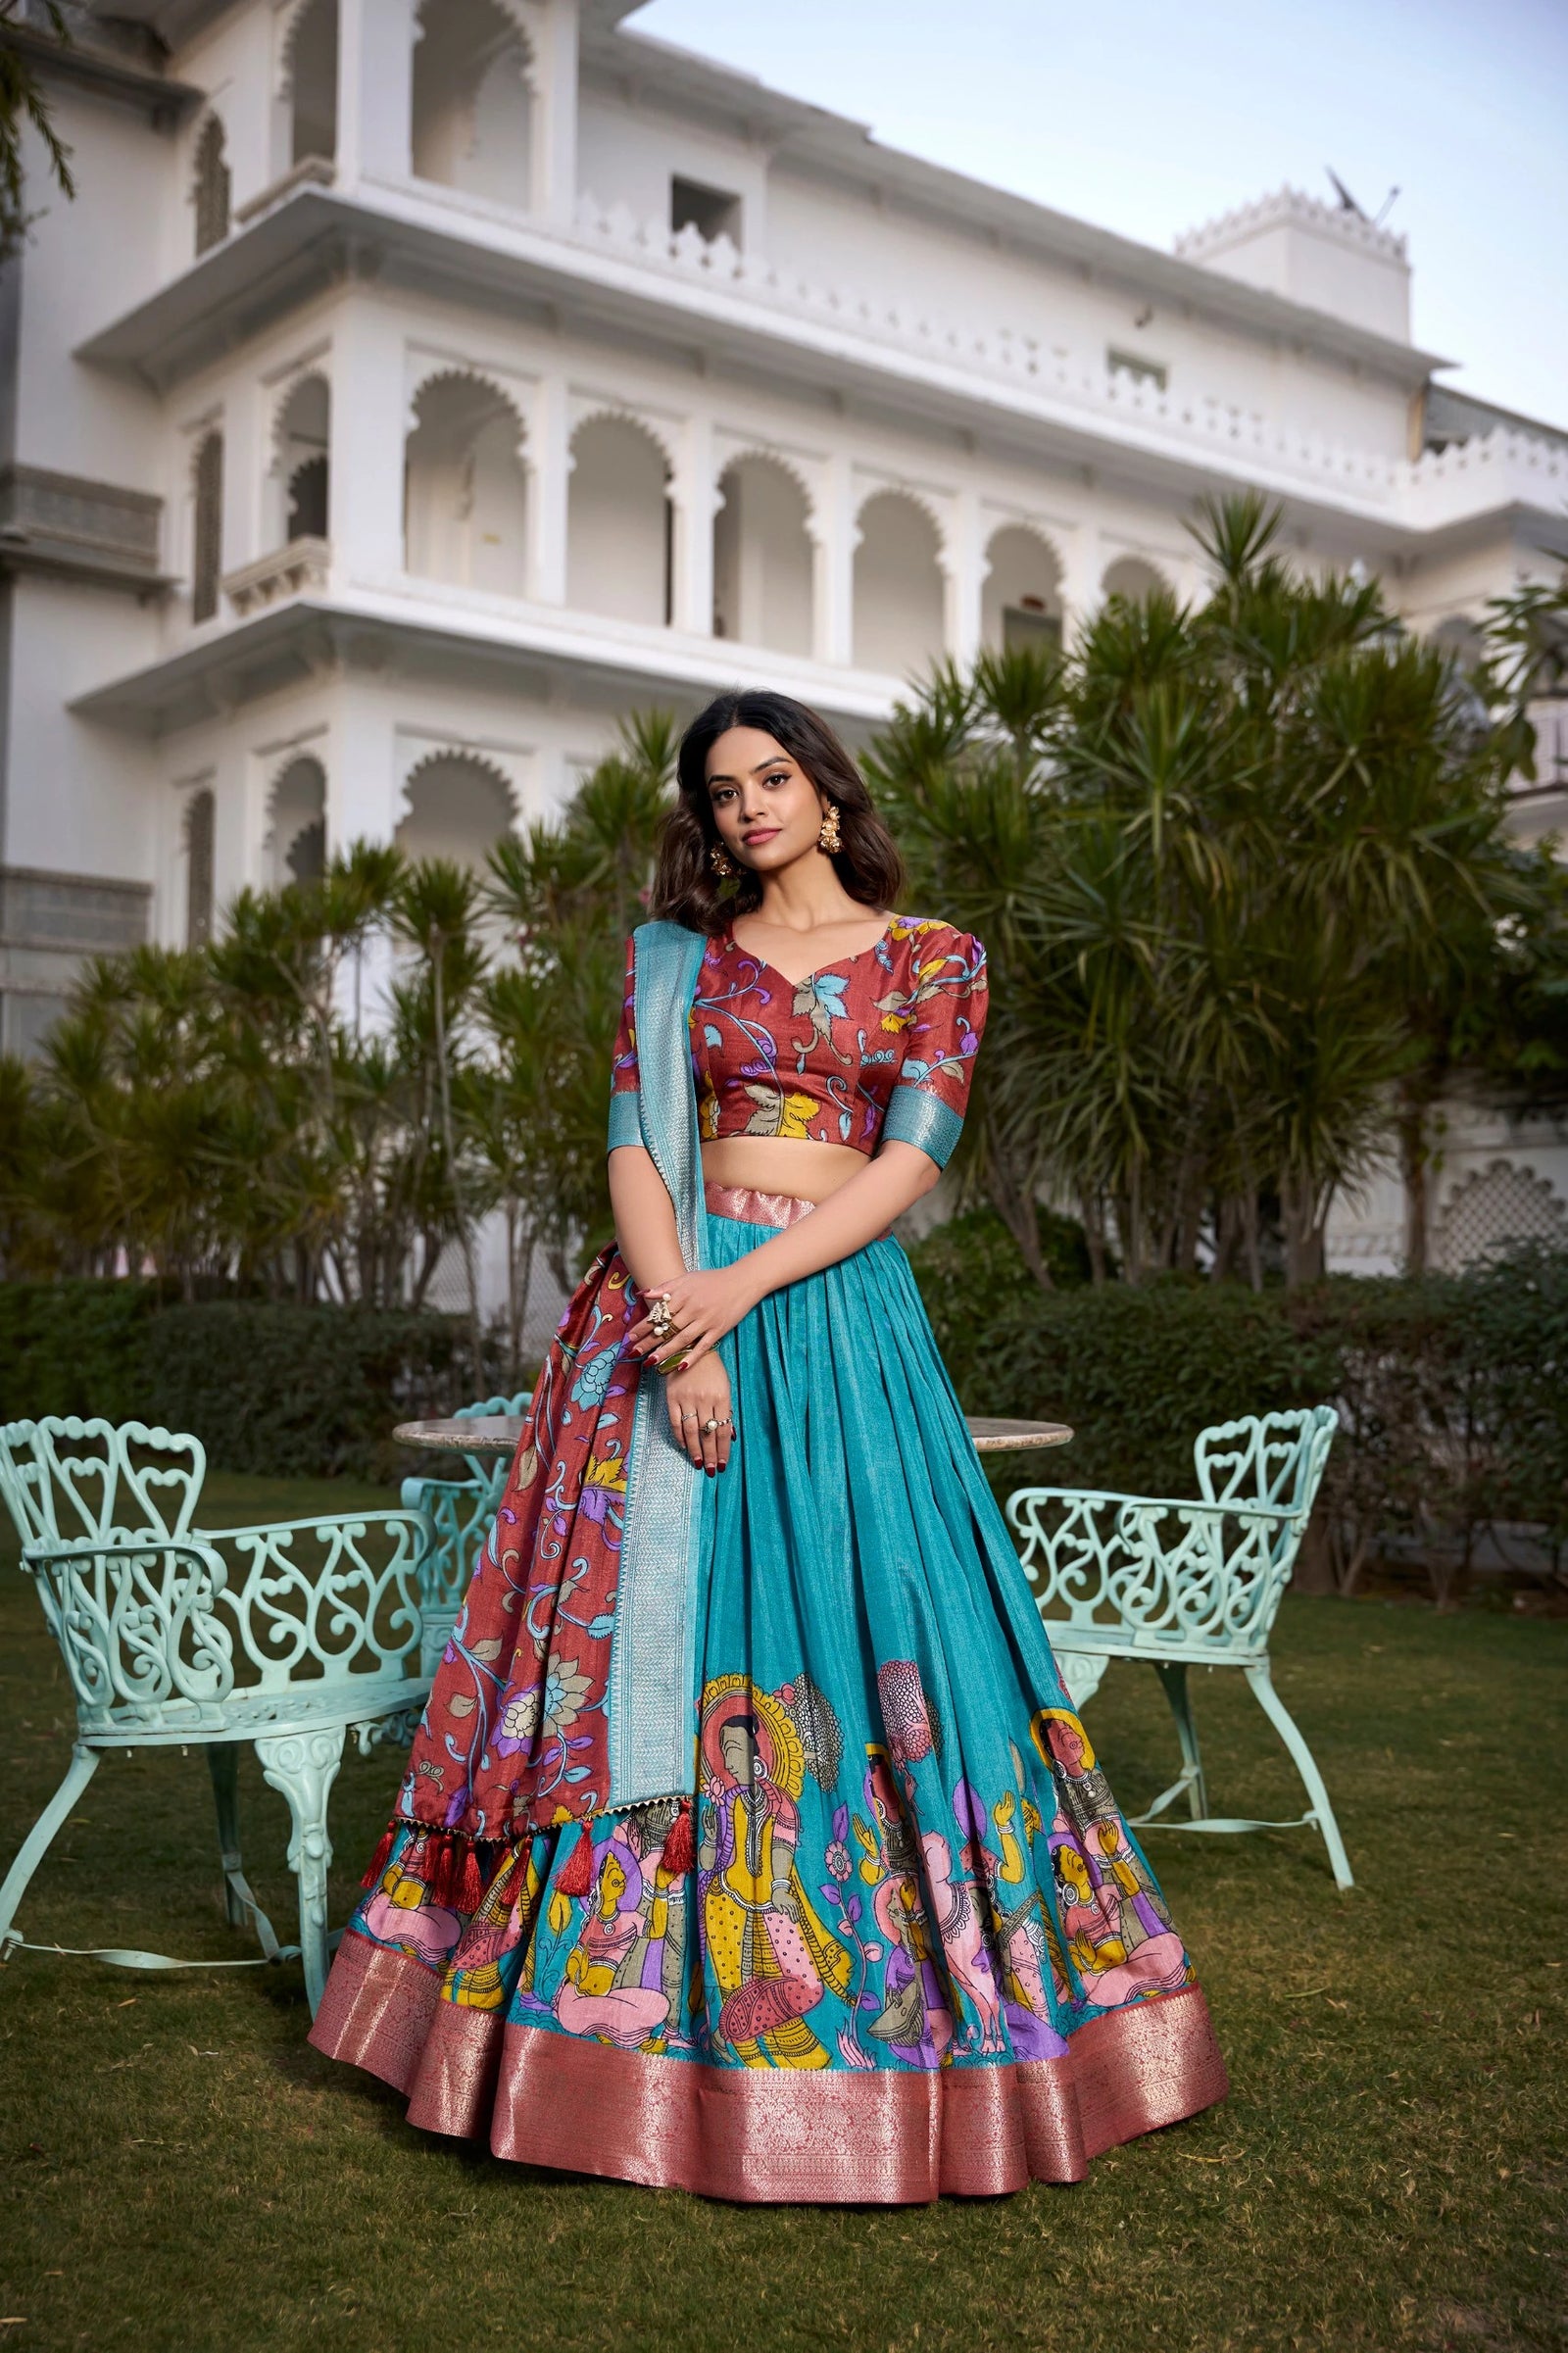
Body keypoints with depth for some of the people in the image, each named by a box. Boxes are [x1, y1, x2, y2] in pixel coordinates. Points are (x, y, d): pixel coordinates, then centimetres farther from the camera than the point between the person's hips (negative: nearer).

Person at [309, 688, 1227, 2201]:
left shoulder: (933, 959, 8)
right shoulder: (674, 956, 12)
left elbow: (911, 1159, -4)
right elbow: (636, 1151, 2)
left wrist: (744, 1285, -15)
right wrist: (681, 1329, -14)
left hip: (841, 1310, -1)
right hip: (674, 1300, 1)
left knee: (867, 1622, -4)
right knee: (658, 1622, -1)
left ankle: (877, 1997, 12)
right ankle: (658, 1995, 12)